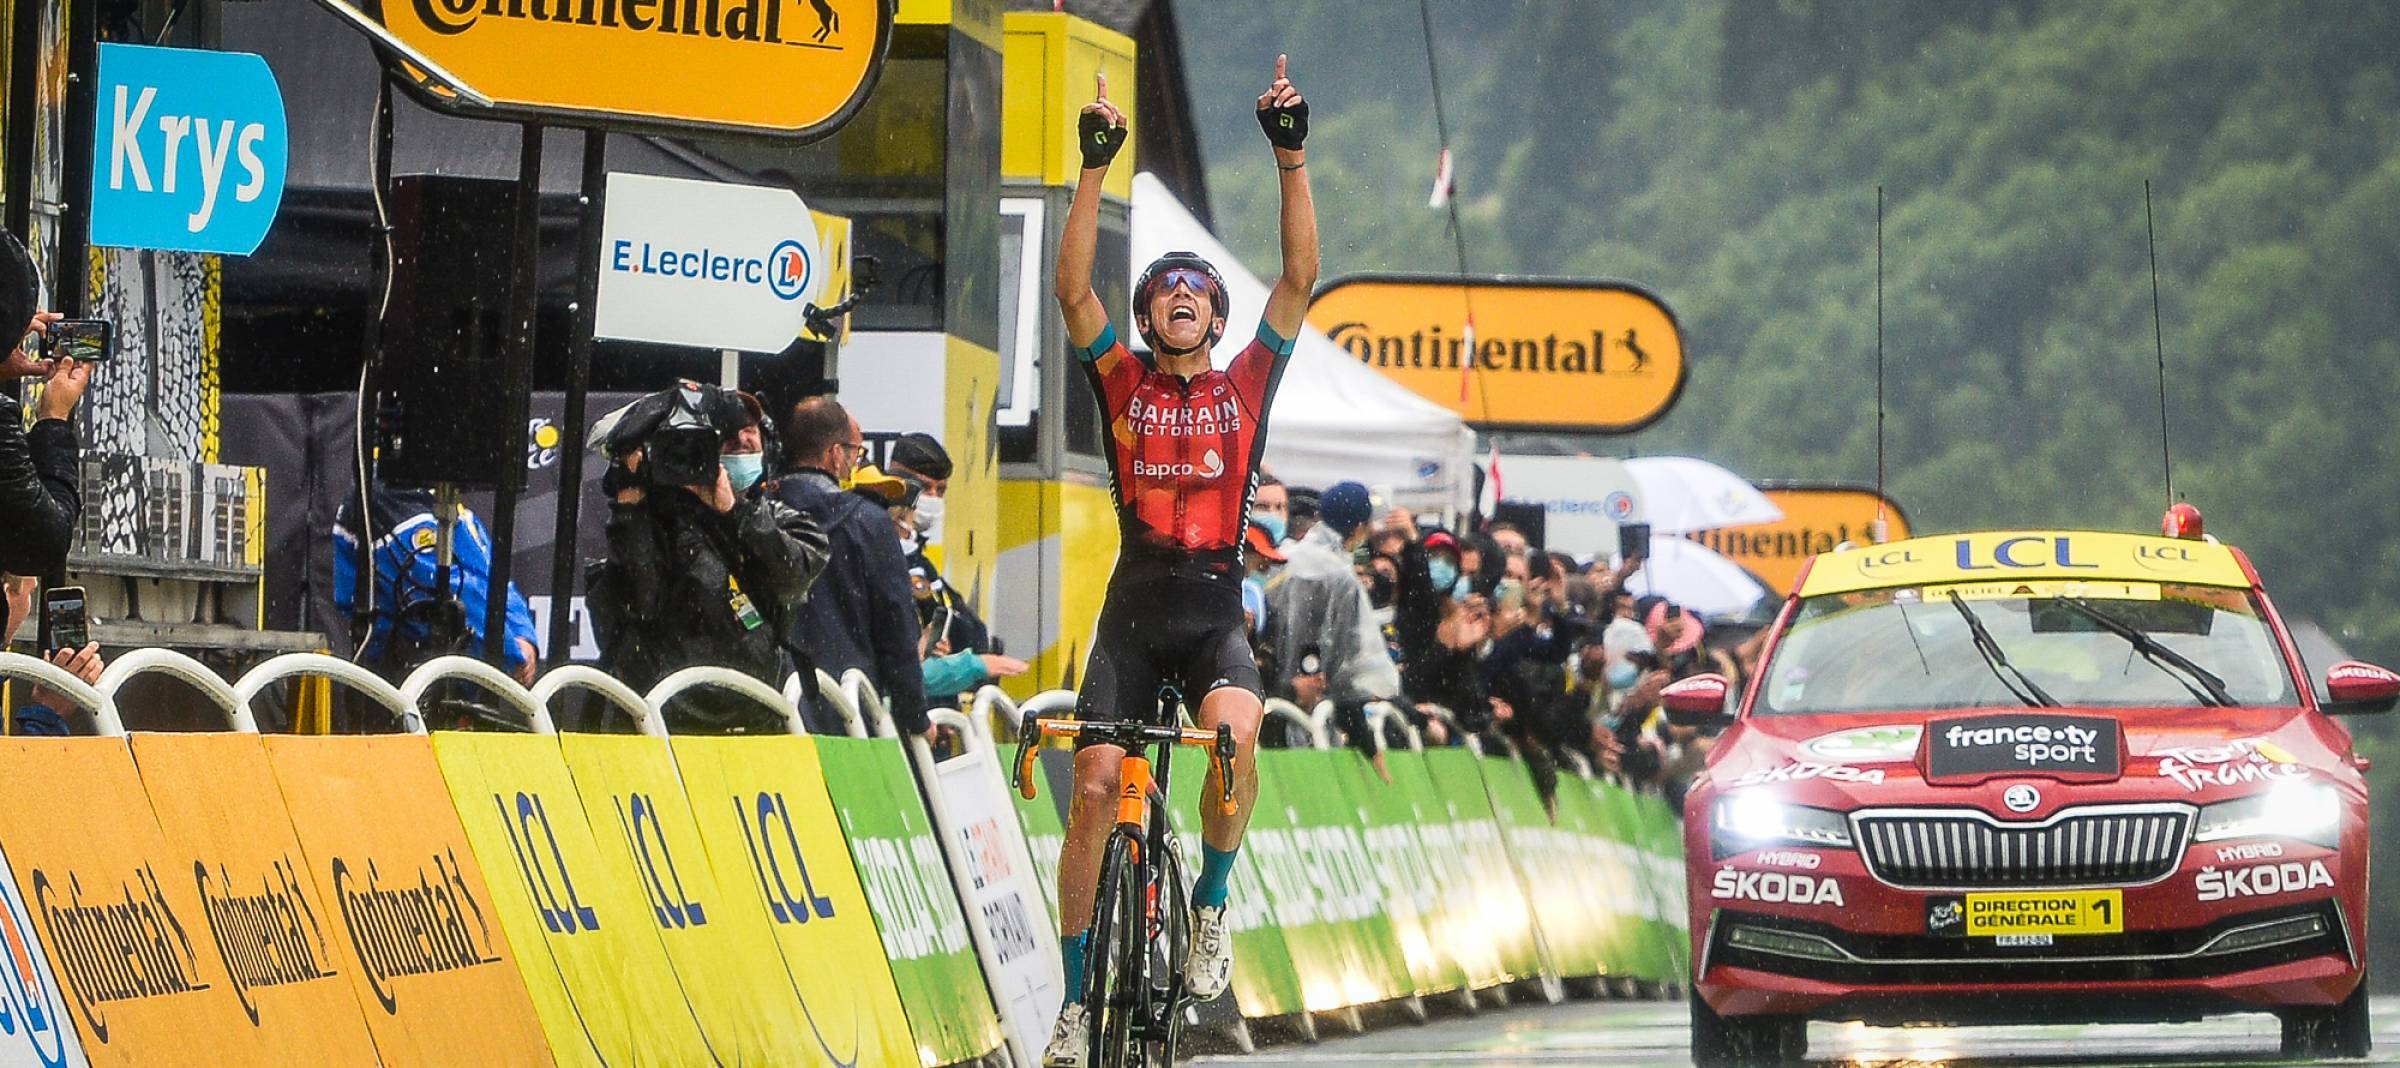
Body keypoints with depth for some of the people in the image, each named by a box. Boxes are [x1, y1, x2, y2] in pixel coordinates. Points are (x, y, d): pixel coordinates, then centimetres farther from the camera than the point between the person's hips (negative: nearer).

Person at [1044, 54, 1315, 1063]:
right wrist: (1096, 168, -11)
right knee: (1093, 787, -9)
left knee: (1235, 733, -31)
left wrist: (1292, 159, -6)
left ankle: (1211, 902, -6)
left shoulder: (1244, 387, 9)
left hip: (1217, 610, -1)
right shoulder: (1123, 383, 8)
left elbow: (1300, 278, 2)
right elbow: (1072, 288, -3)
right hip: (1135, 609, 1)